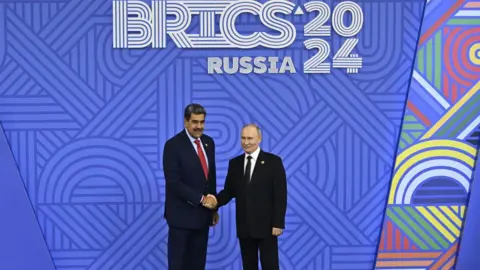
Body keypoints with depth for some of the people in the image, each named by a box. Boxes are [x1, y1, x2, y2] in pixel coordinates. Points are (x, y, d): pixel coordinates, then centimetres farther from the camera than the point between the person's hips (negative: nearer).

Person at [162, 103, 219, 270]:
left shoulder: (208, 142, 8)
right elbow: (173, 182, -18)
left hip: (203, 213, 6)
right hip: (181, 214, -6)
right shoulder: (173, 145, -13)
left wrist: (213, 207, 15)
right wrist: (201, 198, -20)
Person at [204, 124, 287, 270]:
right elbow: (229, 191, 10)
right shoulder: (234, 163, 9)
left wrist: (278, 223, -13)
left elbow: (280, 195, -7)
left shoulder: (273, 161, -4)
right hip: (244, 226, 4)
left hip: (266, 225, -4)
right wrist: (216, 201, -12)